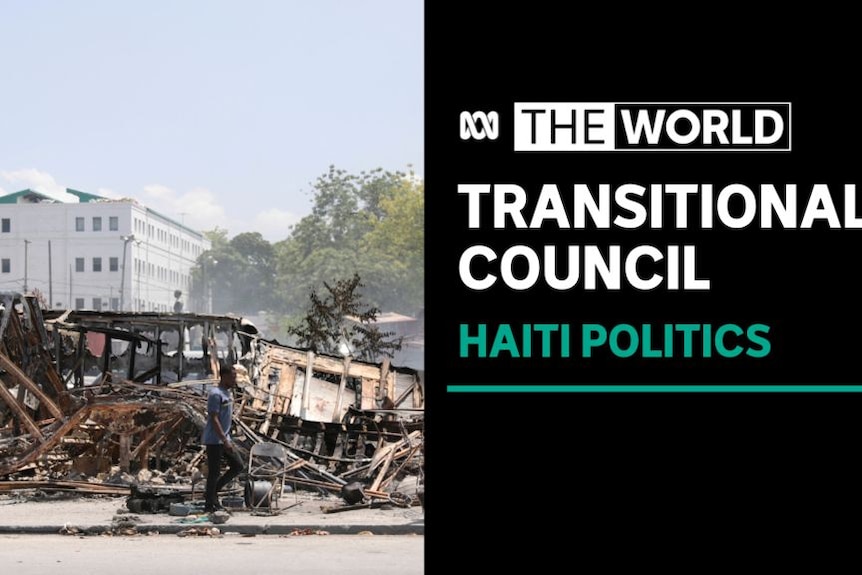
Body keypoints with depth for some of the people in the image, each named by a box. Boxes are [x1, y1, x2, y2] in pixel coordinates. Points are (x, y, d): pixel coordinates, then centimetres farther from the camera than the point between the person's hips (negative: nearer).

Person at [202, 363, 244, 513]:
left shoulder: (228, 392, 13)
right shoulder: (216, 394, -17)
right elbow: (214, 419, -21)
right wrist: (225, 441, -24)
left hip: (224, 439, 9)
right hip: (214, 440, -9)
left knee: (238, 465, 7)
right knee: (214, 471, -4)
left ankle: (214, 490, 17)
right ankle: (209, 505, 5)